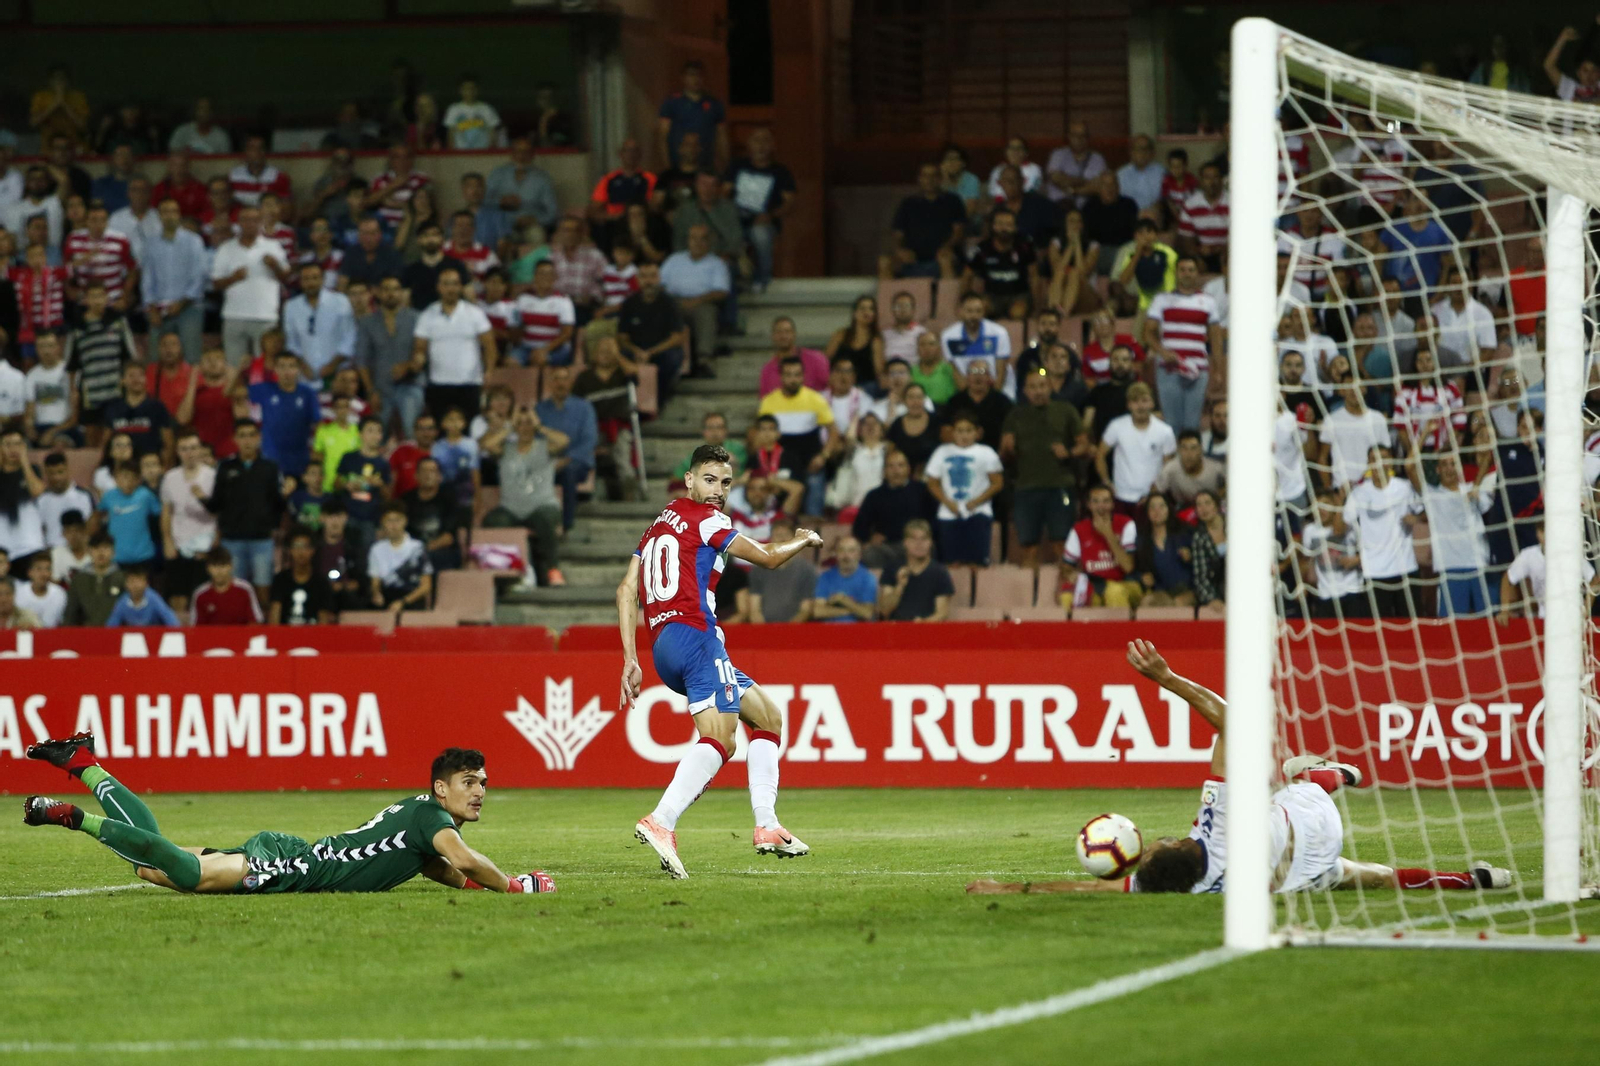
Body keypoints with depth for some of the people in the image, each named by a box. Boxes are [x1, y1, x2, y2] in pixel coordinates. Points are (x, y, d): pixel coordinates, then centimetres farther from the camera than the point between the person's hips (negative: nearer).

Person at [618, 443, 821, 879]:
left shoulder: (658, 525, 23)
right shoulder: (705, 519, 0)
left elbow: (627, 591, 18)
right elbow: (768, 558, 6)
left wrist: (631, 659, 15)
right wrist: (803, 541, 27)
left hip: (662, 646, 9)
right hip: (695, 635, -9)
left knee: (768, 716, 18)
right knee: (718, 739, -21)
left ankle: (766, 826, 6)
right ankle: (661, 823, -40)